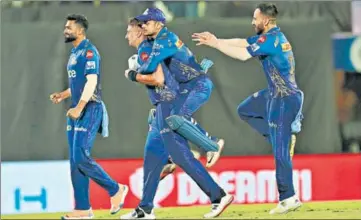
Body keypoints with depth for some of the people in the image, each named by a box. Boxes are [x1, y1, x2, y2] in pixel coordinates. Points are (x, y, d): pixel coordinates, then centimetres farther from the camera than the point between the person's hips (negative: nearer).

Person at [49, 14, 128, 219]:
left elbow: (92, 81, -21)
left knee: (81, 157, -16)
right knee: (75, 161, 6)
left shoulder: (88, 51, -11)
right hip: (77, 111, 10)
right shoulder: (75, 52, 18)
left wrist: (79, 107, -29)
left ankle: (115, 190, -1)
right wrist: (63, 95, 13)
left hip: (89, 110, -10)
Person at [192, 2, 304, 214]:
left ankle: (288, 198, -4)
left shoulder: (272, 39, -19)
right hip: (275, 94, 10)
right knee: (245, 110, 24)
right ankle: (285, 137, 15)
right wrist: (214, 40, 4)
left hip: (285, 99, -10)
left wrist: (215, 44, -15)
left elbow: (243, 54, -23)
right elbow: (243, 42, 12)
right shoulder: (273, 36, 11)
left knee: (280, 151, -7)